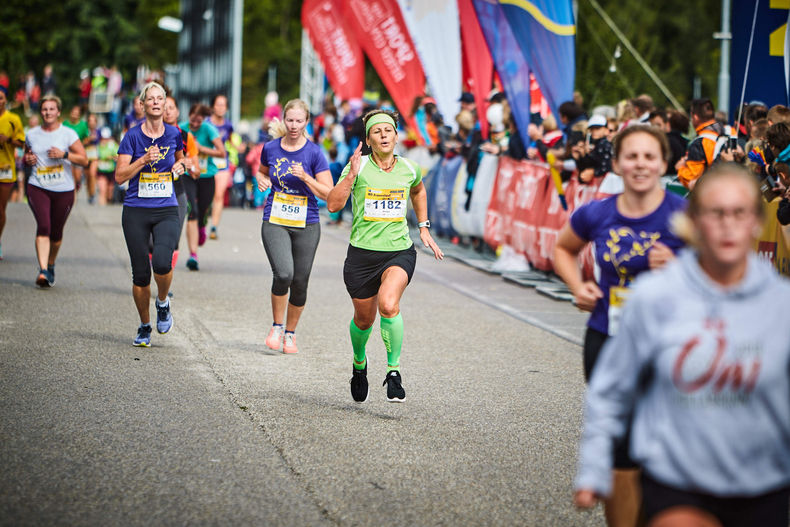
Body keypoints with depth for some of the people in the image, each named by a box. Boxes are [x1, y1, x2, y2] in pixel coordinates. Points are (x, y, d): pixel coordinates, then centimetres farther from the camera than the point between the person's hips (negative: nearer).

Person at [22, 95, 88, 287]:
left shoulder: (68, 134, 0)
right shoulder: (32, 135, 8)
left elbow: (84, 160, -2)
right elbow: (26, 156, 24)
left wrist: (64, 154, -17)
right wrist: (27, 160, 0)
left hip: (63, 190, 0)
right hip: (37, 187, 0)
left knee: (56, 232, 7)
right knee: (43, 226, -19)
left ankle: (50, 265, 33)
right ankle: (43, 271, -23)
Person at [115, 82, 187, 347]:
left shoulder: (174, 134, 5)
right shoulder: (133, 136, -2)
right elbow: (119, 176, -6)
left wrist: (179, 166, 4)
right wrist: (145, 159, -17)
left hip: (167, 211, 1)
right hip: (136, 211, -1)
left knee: (162, 263, -23)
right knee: (141, 273, 1)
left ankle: (163, 303, 7)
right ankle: (144, 326, 21)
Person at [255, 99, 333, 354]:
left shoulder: (314, 153, -4)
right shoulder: (271, 148, 3)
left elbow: (329, 193, -4)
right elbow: (262, 171, 25)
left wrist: (305, 177, -18)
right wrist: (262, 180, 2)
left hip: (306, 225, 0)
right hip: (275, 222, 0)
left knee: (300, 283, 3)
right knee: (283, 274, -21)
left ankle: (290, 333, 25)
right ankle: (277, 327, 1)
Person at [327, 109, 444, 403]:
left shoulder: (409, 169, 2)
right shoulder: (358, 167, -6)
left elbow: (418, 191, 27)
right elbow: (333, 205, -15)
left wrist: (424, 227, 21)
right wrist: (351, 174, -24)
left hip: (400, 252, 0)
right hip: (362, 254, 0)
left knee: (389, 305, -28)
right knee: (364, 318, 13)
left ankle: (393, 370, -13)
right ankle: (359, 363, 46)